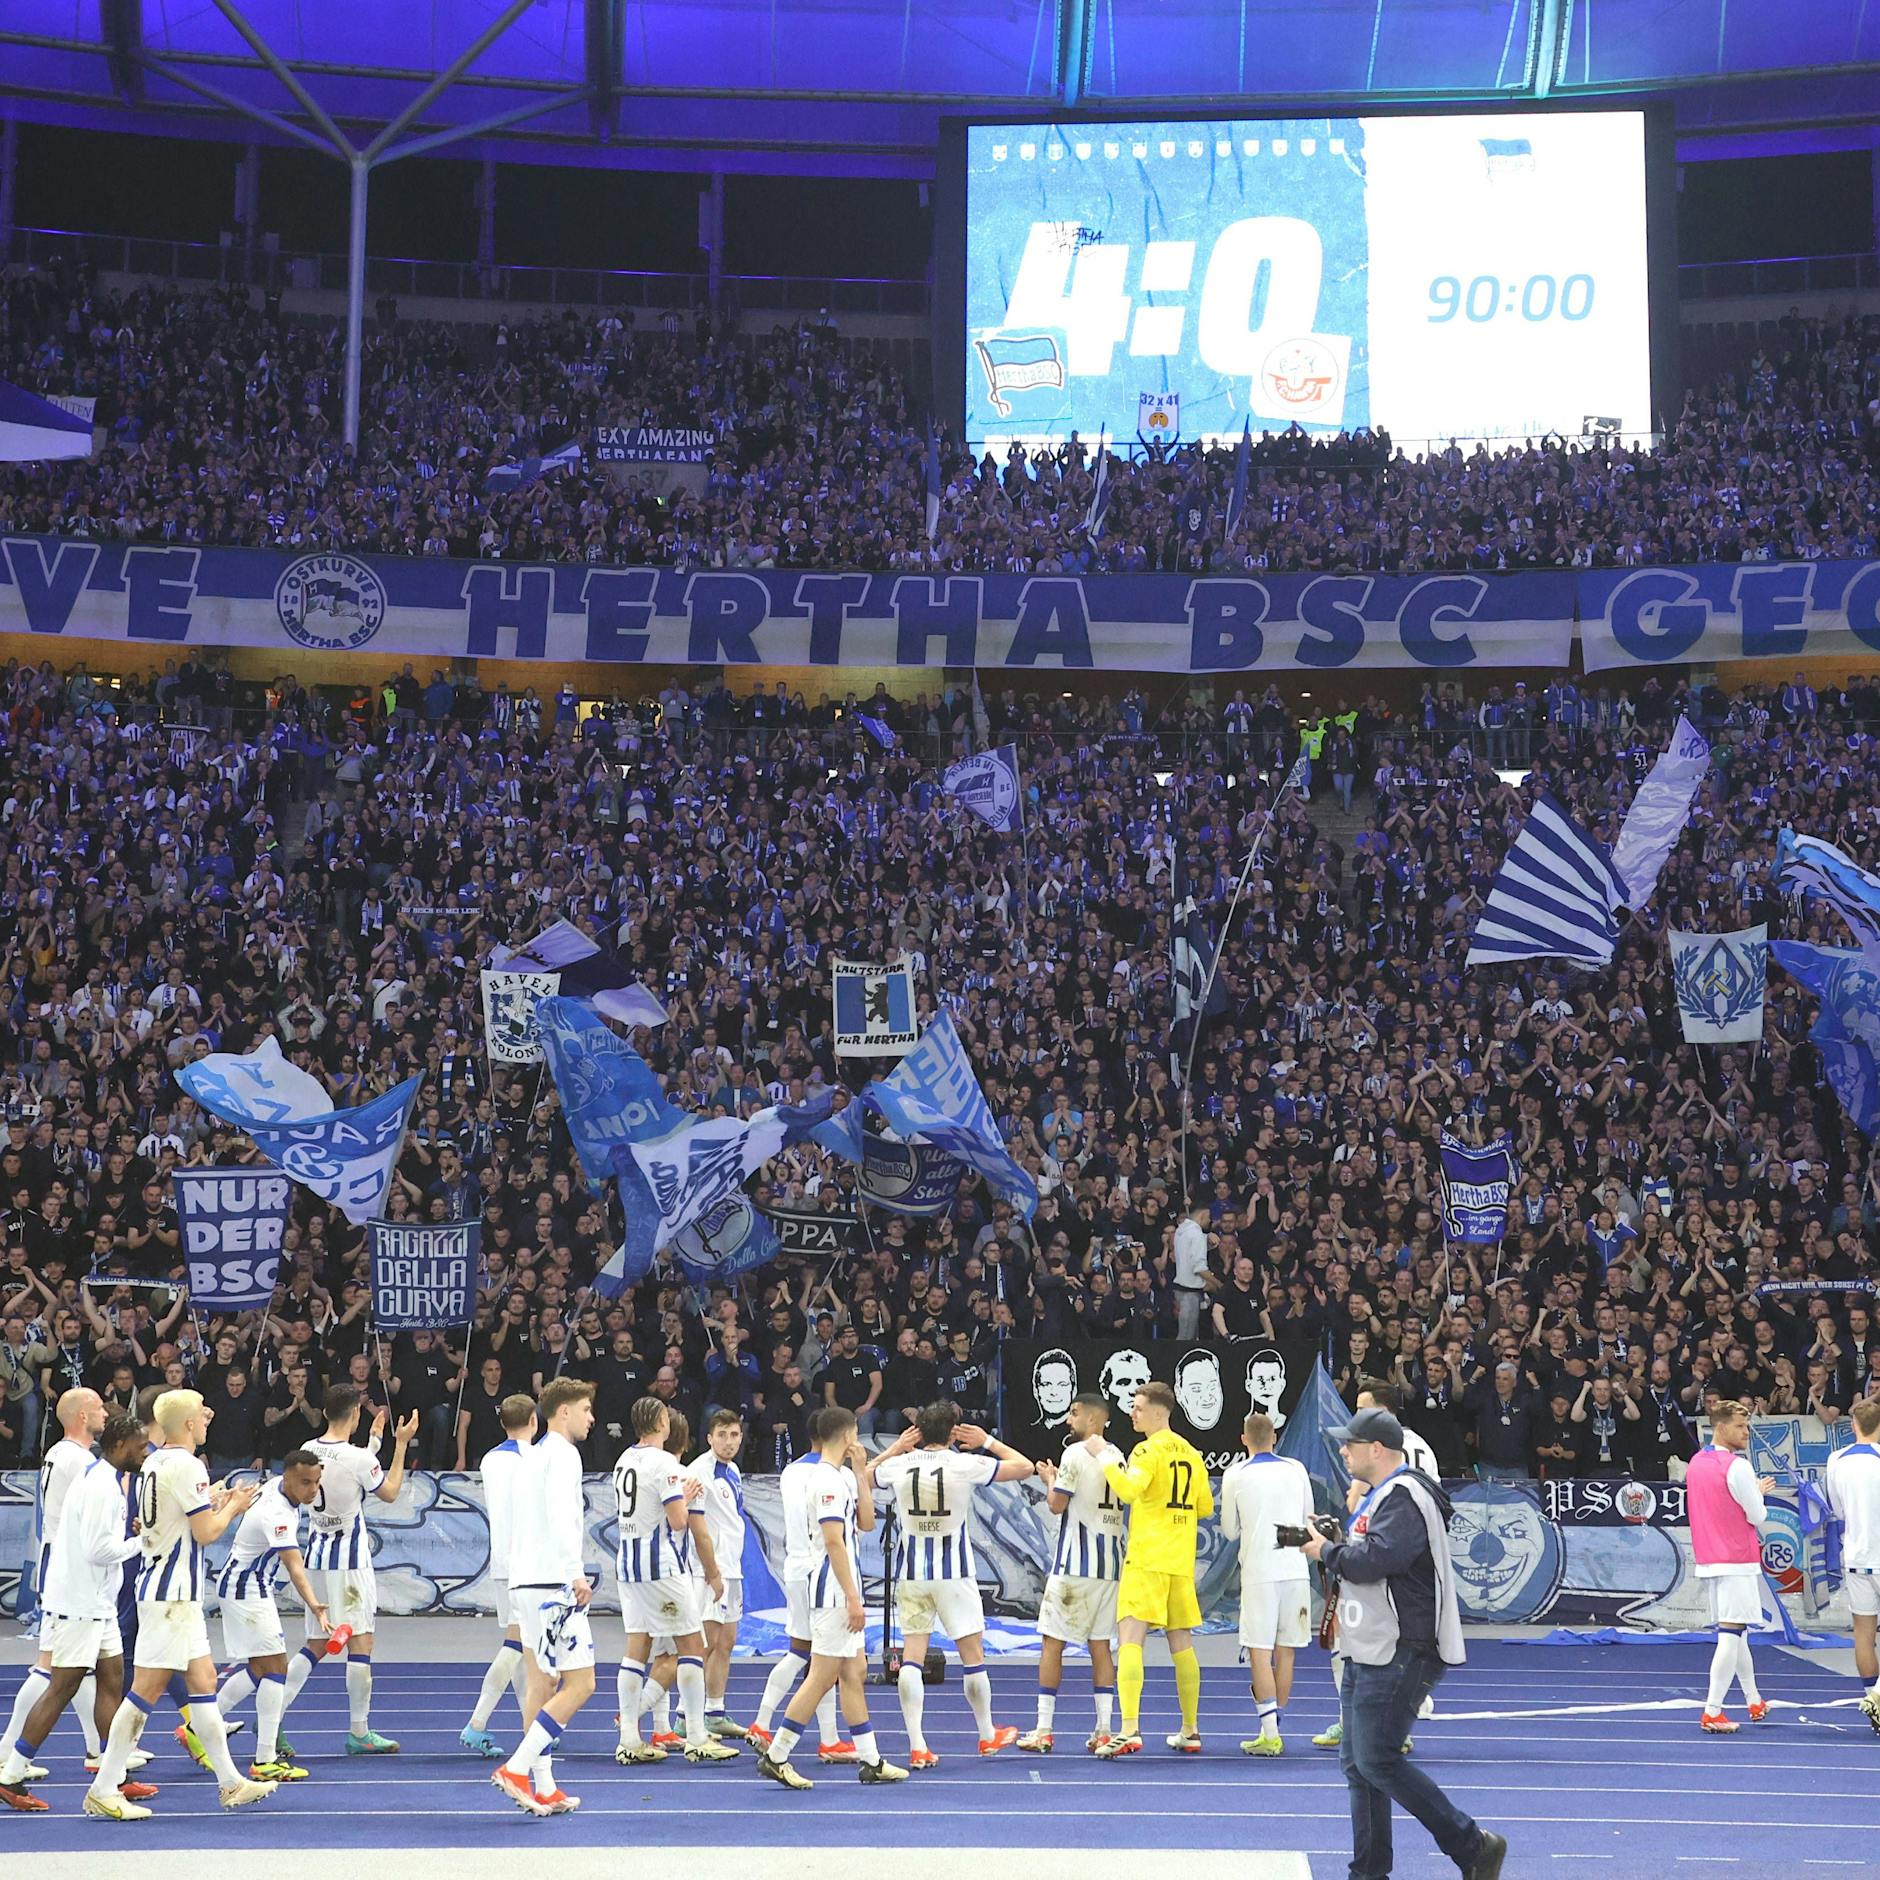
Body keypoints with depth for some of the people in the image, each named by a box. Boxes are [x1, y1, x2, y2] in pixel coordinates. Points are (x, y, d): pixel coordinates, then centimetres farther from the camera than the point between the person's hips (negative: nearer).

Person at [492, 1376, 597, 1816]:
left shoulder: (533, 1455, 18)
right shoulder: (563, 1454, -9)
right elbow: (559, 1515, -23)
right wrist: (576, 1573, -24)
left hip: (526, 1583, 10)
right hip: (553, 1585, -10)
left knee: (542, 1684, 11)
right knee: (579, 1683, -8)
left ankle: (544, 1788, 11)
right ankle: (516, 1768, -13)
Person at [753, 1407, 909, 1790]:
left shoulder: (843, 1477, 14)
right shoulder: (828, 1480, -16)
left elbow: (865, 1523, 14)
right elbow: (834, 1543, -21)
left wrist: (861, 1473, 8)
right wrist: (853, 1597, -21)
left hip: (843, 1589, 10)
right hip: (833, 1589, -10)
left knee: (853, 1675, 11)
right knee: (822, 1678, -7)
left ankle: (870, 1761, 14)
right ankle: (775, 1757, -3)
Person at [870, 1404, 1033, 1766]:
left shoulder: (898, 1464, -2)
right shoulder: (965, 1464, -10)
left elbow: (862, 1477, 20)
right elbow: (1024, 1467, 0)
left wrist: (894, 1448, 19)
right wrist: (987, 1442, 8)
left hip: (910, 1573, 2)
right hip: (954, 1573, -2)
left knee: (912, 1656, 2)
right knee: (973, 1654, 12)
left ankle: (917, 1746, -5)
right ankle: (988, 1736, 26)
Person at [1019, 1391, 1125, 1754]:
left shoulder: (1076, 1453, -11)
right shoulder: (1117, 1456, 12)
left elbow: (1057, 1504, -10)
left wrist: (1050, 1480, 10)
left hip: (1074, 1564, -7)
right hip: (1110, 1564, 7)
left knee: (1052, 1641, 0)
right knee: (1101, 1645, 9)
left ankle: (1043, 1730, 0)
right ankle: (1103, 1730, 4)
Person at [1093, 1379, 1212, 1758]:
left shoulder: (1150, 1450, -9)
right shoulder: (1190, 1452, 13)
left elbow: (1128, 1488, -25)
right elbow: (1206, 1507, 19)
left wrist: (1102, 1456, -16)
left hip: (1147, 1559, -7)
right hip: (1181, 1561, 8)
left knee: (1130, 1638, -12)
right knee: (1181, 1644, 14)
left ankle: (1129, 1730, -23)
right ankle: (1190, 1731, 19)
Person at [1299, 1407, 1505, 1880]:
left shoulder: (1405, 1498, -16)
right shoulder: (1379, 1495, 19)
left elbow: (1374, 1558, -27)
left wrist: (1326, 1551, -11)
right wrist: (1332, 1546, 3)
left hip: (1400, 1654, -11)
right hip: (1369, 1653, 11)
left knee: (1377, 1761, -12)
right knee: (1357, 1763, 11)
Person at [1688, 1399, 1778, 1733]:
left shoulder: (1696, 1463, 9)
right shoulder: (1736, 1466, -16)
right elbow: (1757, 1516, -10)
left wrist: (1754, 1491, 20)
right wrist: (1758, 1494, 10)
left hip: (1708, 1561, 8)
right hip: (1737, 1561, -8)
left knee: (1735, 1632, 20)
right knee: (1731, 1635, -7)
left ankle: (1755, 1702, 33)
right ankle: (1712, 1714, -12)